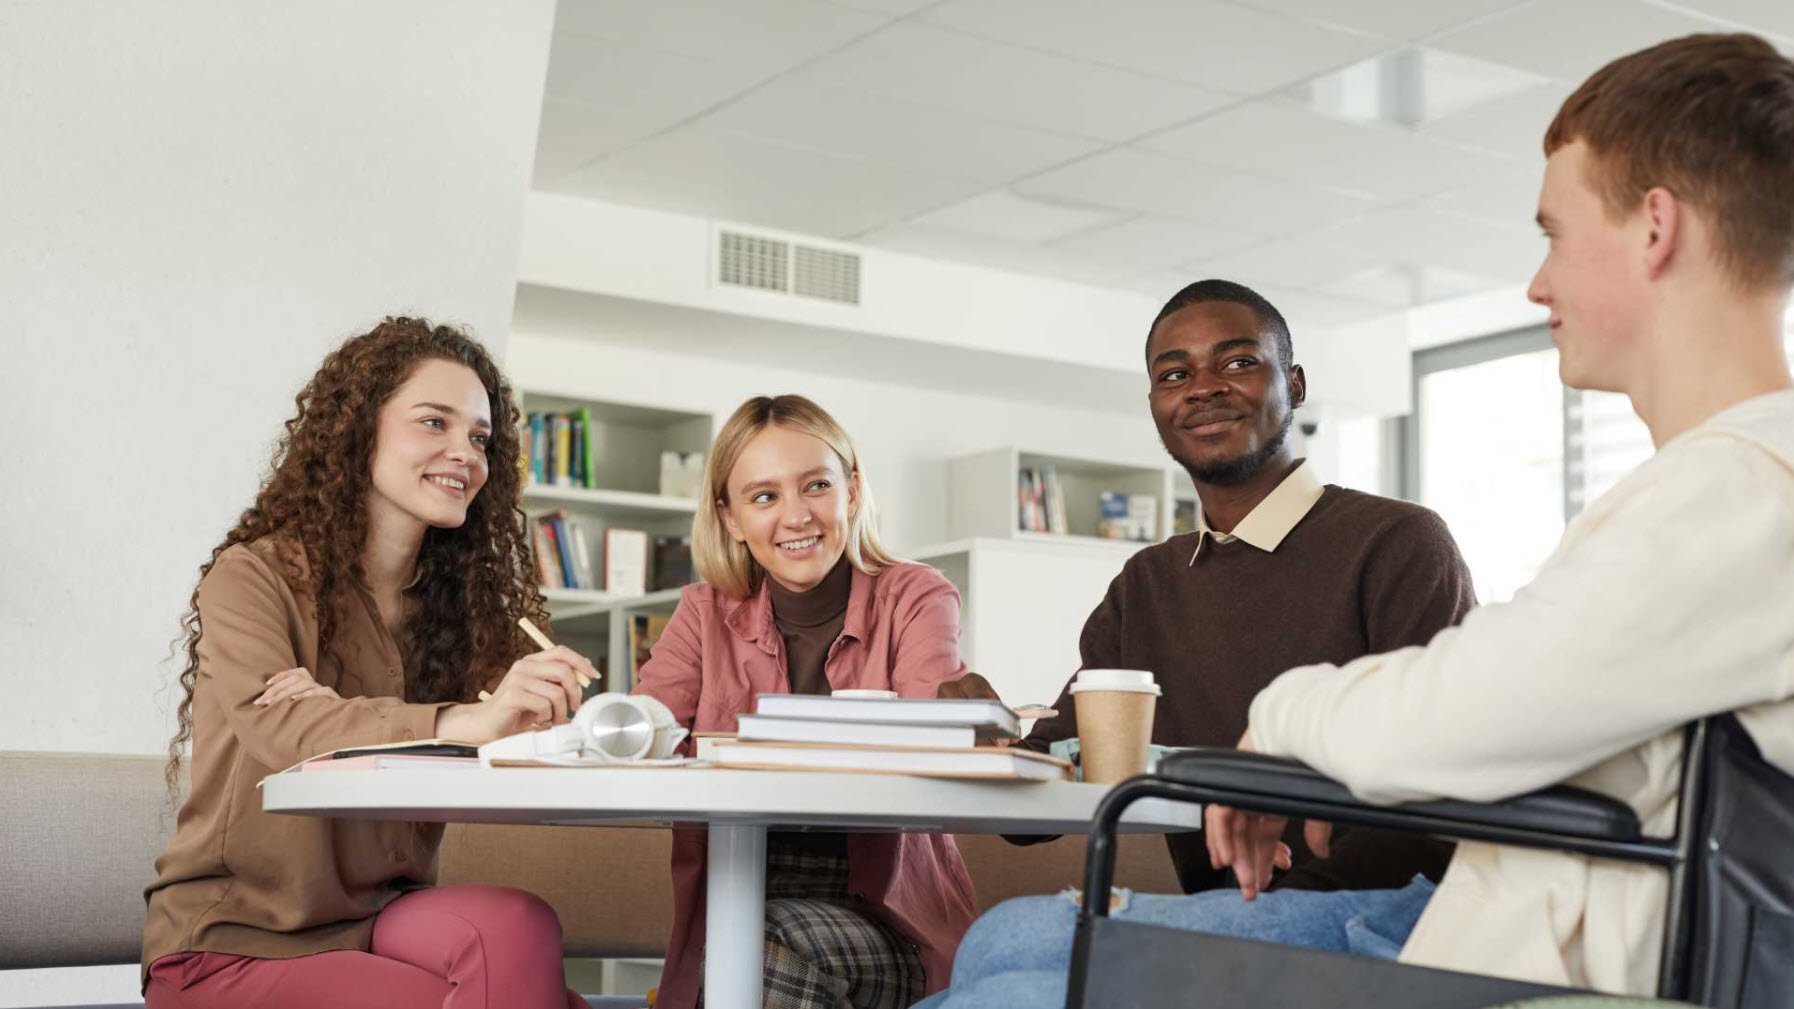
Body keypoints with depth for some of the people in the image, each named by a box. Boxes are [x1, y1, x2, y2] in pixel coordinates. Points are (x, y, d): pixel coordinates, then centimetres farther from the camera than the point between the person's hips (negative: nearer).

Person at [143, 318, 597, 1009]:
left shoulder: (460, 596, 11)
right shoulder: (254, 577, -5)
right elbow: (276, 729, -24)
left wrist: (345, 721, -24)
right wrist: (465, 723, -41)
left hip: (378, 922, 5)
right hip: (234, 944, -5)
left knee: (516, 927, -27)